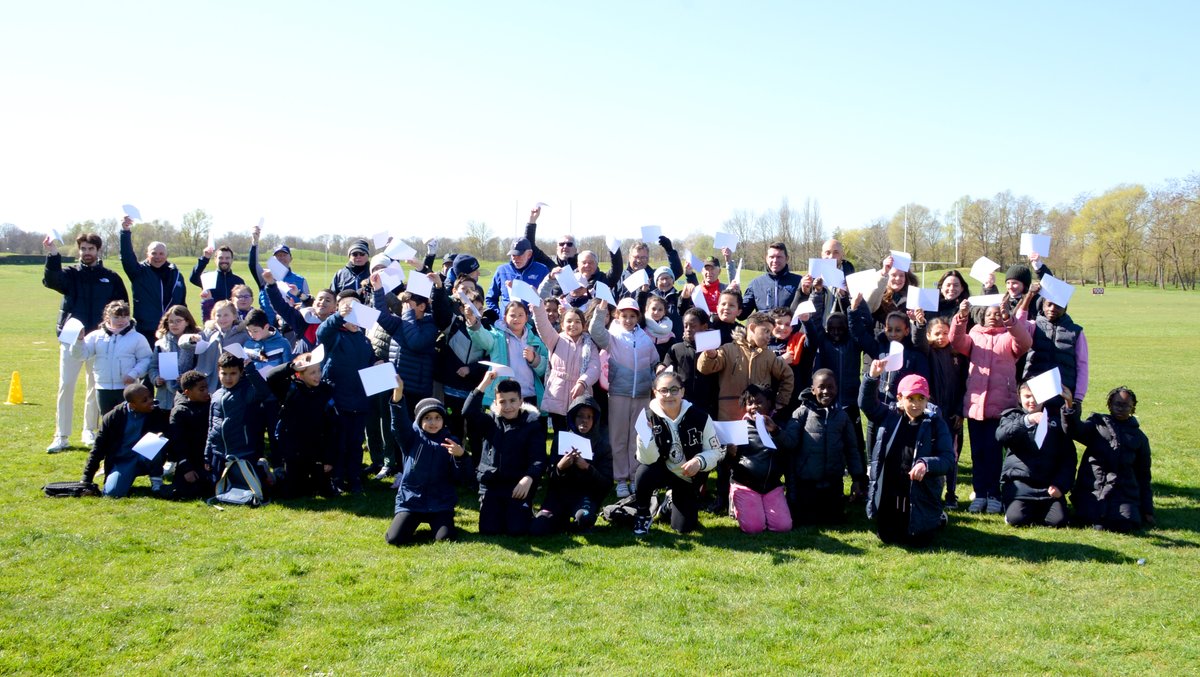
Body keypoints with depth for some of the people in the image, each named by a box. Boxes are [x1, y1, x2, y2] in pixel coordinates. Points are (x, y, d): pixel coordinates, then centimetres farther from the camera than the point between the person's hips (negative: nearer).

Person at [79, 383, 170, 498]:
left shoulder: (158, 414, -7)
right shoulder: (113, 417, -8)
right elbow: (98, 448, -1)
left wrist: (162, 436, -30)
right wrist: (86, 479, -2)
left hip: (147, 460, 0)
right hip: (122, 462, 0)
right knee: (112, 492, -25)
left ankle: (156, 483, -13)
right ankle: (127, 479, 10)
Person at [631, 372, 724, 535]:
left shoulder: (700, 417, -16)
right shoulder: (649, 417, -16)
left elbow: (716, 451, -7)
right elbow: (648, 460, -22)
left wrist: (700, 461, -27)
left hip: (688, 479, 1)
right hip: (662, 471, -1)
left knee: (683, 527, -4)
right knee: (643, 473, -34)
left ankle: (670, 504, 33)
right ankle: (643, 516, -5)